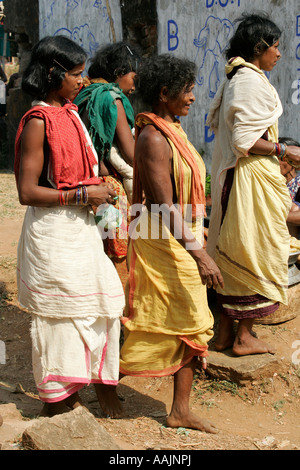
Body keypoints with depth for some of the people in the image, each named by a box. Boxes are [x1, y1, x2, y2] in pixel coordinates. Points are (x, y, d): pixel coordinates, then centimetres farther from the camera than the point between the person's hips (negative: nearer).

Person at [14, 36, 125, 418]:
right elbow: (27, 192, -20)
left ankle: (102, 383, 24)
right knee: (60, 314, 3)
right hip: (53, 232, -8)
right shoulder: (37, 122, -16)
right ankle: (56, 400, 20)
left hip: (81, 227, 8)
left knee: (101, 302, 9)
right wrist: (83, 195, -18)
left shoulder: (70, 113, 10)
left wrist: (99, 191, 6)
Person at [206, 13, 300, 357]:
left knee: (233, 253, 12)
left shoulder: (233, 79, 15)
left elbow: (216, 122, 21)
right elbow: (244, 141, -22)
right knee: (255, 249, -1)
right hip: (252, 177, -10)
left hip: (231, 174, 10)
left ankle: (225, 332, 20)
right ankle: (244, 337, 7)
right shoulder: (252, 82, -15)